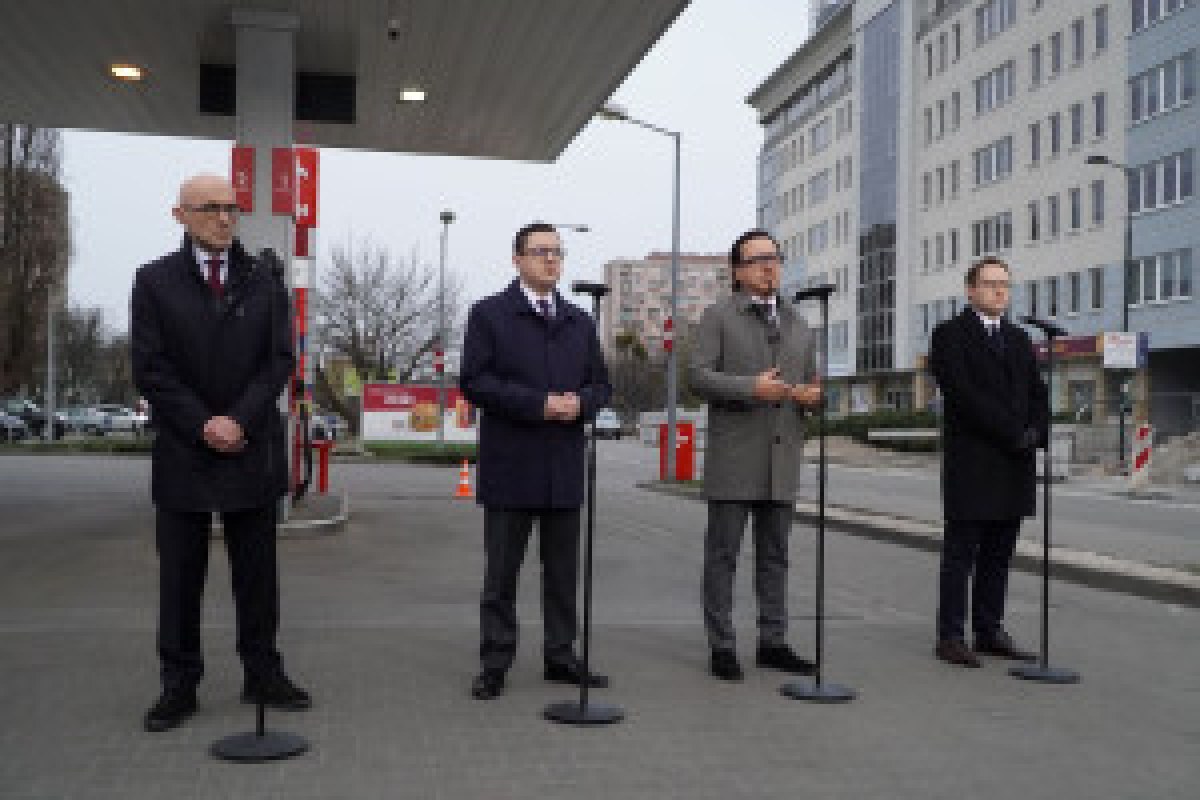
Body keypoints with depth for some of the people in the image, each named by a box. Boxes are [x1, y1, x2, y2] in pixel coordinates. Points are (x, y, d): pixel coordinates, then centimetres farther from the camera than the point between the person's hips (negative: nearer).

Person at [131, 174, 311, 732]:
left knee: (257, 573, 8)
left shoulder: (264, 285, 8)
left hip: (252, 450, 1)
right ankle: (179, 685, 15)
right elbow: (150, 368, -3)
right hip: (182, 452, -1)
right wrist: (202, 425, -12)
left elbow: (280, 361, 1)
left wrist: (239, 420, -12)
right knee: (180, 576, 5)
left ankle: (263, 674, 18)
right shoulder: (155, 283, 3)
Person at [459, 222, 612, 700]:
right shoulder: (489, 315, 0)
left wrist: (580, 402, -8)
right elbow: (474, 382, -9)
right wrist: (538, 404, -17)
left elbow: (600, 384, 15)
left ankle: (561, 657, 21)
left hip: (565, 468, 5)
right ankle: (495, 664, 12)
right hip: (510, 467, -4)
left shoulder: (579, 322, 15)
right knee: (501, 572, 3)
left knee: (563, 572, 10)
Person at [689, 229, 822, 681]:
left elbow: (811, 385, 21)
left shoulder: (798, 326, 18)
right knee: (722, 555, 0)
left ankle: (772, 642, 18)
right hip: (733, 458, -5)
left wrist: (812, 395, -3)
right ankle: (721, 646, 7)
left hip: (782, 459, 5)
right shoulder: (719, 317, 2)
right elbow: (698, 376, -8)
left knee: (775, 556, 10)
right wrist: (751, 388, -21)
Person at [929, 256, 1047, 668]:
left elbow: (1037, 394, 14)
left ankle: (990, 630, 17)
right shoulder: (950, 335, -2)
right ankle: (950, 636, 2)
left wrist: (1036, 432, -6)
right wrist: (1015, 434, -15)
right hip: (970, 464, -6)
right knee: (960, 553, -2)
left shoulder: (1019, 339, 19)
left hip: (1014, 467, 6)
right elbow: (963, 395, -13)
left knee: (998, 555, 9)